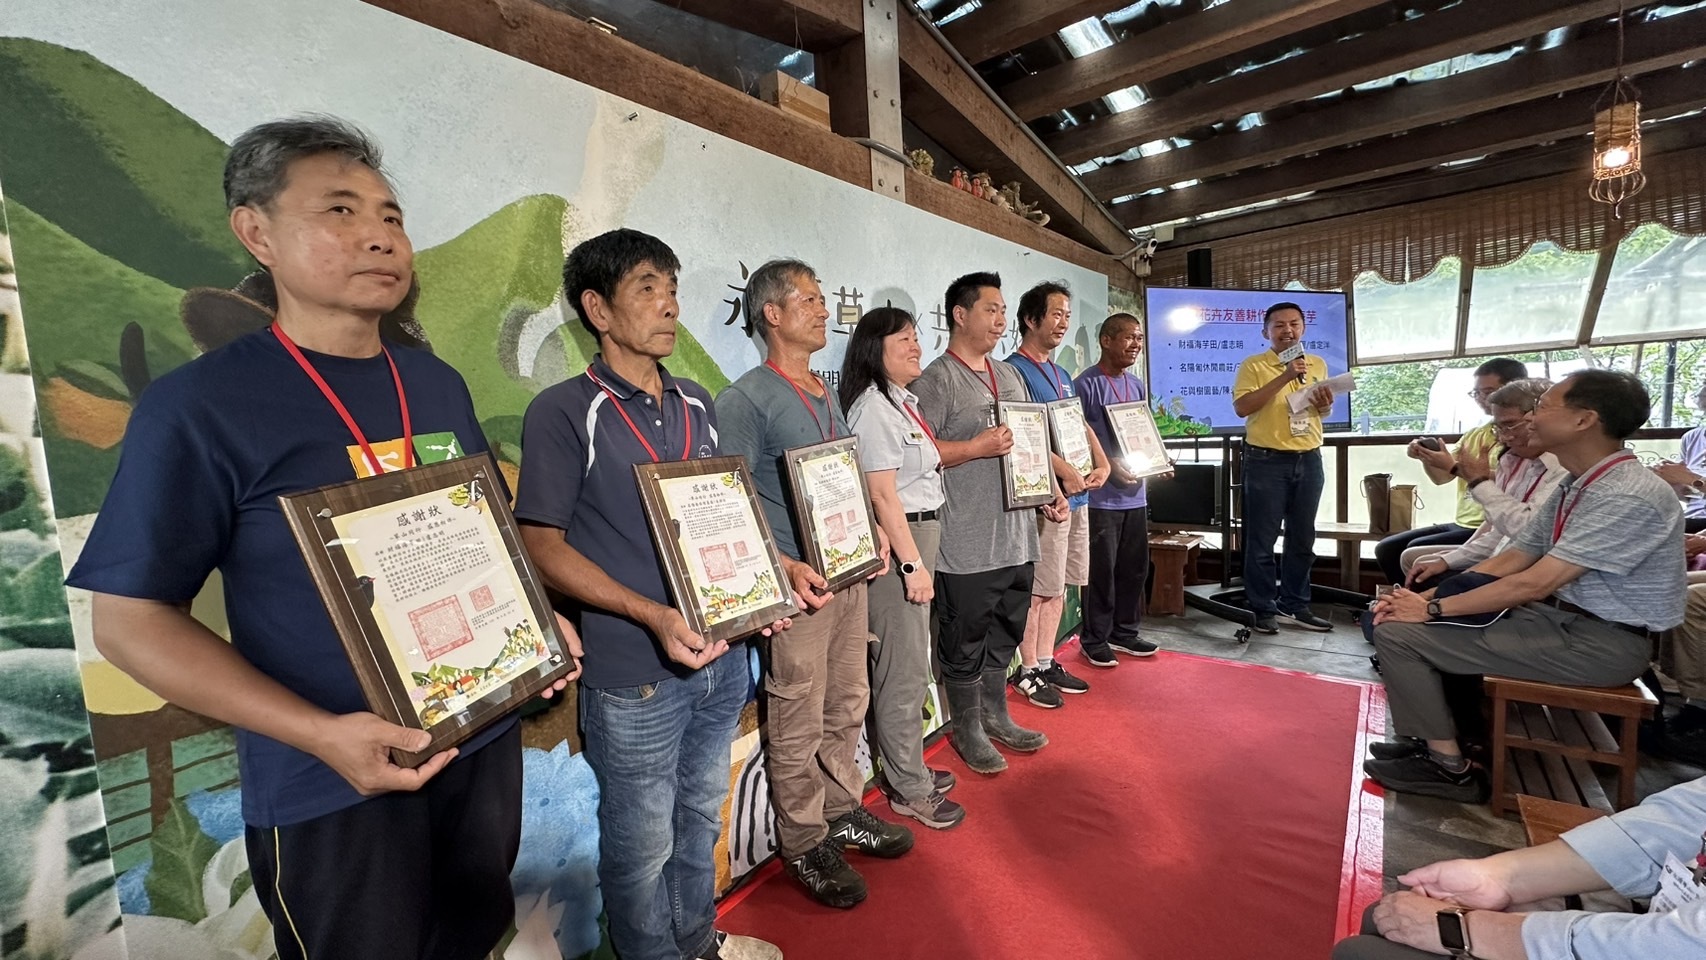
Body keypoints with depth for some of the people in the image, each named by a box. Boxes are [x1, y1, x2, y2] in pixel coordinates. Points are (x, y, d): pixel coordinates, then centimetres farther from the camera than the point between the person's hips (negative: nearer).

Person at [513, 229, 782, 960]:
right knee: (642, 844, 13)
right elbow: (542, 546, -13)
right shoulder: (563, 412, -10)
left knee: (701, 816, 24)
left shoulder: (697, 405, 8)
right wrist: (653, 616, -23)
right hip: (634, 675, -6)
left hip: (724, 656, 6)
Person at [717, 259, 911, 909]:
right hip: (797, 587, -8)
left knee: (847, 706, 20)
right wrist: (786, 568, -25)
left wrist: (871, 532, 8)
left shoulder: (826, 394, 14)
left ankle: (841, 810, 40)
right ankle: (803, 844, 27)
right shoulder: (745, 400, -12)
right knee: (798, 726, 7)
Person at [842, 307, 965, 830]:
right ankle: (909, 789, 17)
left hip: (921, 535, 10)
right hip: (895, 544, -10)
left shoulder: (904, 401, 15)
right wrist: (913, 563, -19)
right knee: (905, 670, 0)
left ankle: (908, 769, 32)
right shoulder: (873, 406, -15)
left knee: (908, 663, 17)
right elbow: (882, 495, -19)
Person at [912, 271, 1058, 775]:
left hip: (1016, 534, 8)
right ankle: (966, 727, 26)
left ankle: (995, 715, 38)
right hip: (967, 544, -8)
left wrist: (1049, 492, 12)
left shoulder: (1010, 375, 16)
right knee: (965, 640, 7)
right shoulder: (936, 380, -10)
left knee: (1005, 634, 20)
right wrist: (978, 446, -22)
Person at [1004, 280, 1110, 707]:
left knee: (1058, 586, 14)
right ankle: (1028, 671, 13)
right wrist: (1065, 472, -21)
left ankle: (1047, 663, 26)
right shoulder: (1014, 371, -10)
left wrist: (1101, 463, 3)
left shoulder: (1060, 373, 18)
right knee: (1040, 588, -1)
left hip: (1077, 493, 9)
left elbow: (1082, 424, 19)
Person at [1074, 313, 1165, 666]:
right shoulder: (1086, 385, -10)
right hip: (1101, 496, -8)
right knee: (1101, 570, 0)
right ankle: (1095, 640, 15)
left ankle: (1125, 632, 31)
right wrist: (1109, 465, -22)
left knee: (1135, 567, 15)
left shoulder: (1137, 386, 15)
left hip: (1135, 493, 8)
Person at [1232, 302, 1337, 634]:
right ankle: (1263, 609, 10)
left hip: (1309, 460, 5)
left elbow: (1322, 410, 22)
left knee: (1302, 539, 11)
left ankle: (1295, 605, 23)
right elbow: (1241, 407, -17)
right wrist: (1284, 377, -20)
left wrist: (1325, 404, -2)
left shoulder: (1318, 365, 13)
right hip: (1267, 461, -5)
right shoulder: (1253, 365, -4)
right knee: (1262, 541, 0)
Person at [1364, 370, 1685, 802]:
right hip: (1556, 615, 9)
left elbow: (1534, 583, -26)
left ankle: (1449, 767, -2)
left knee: (1398, 632, -18)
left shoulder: (1628, 496, -22)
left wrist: (1434, 609, -19)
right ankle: (1433, 738, 15)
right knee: (1399, 614, 5)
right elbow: (1511, 559, 7)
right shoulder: (1574, 486, 6)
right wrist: (1429, 597, -4)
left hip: (1598, 642, -9)